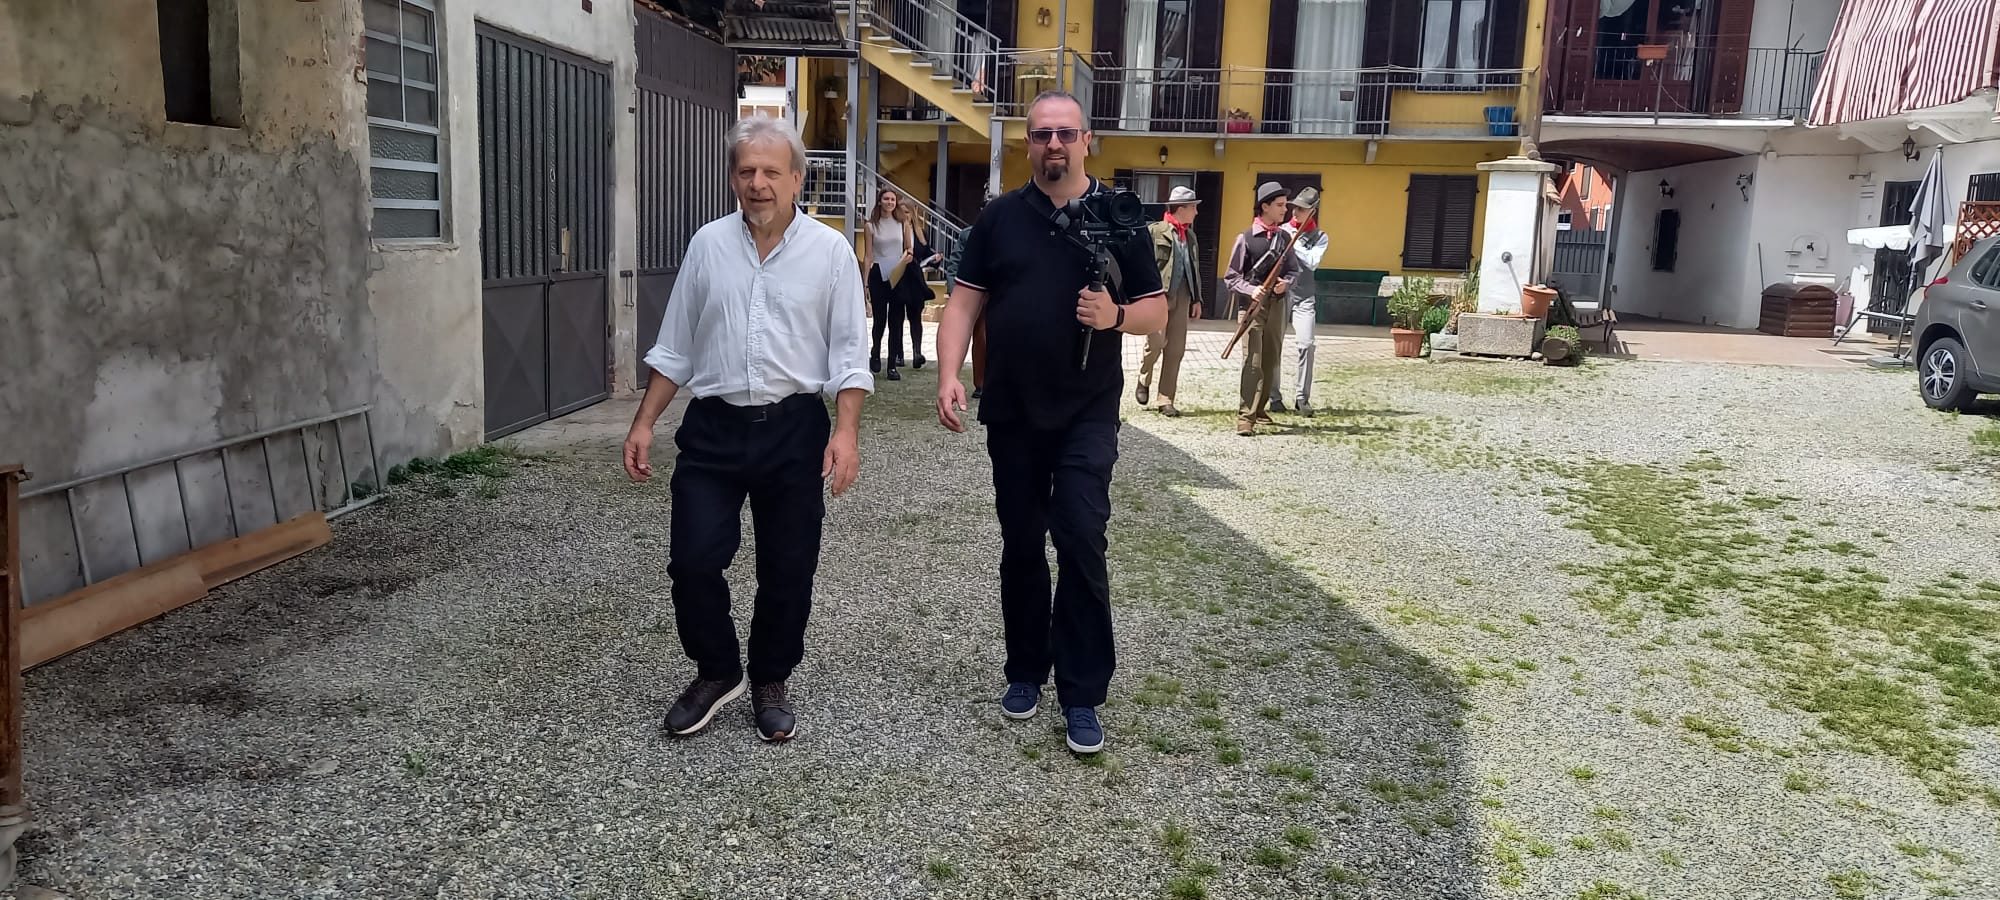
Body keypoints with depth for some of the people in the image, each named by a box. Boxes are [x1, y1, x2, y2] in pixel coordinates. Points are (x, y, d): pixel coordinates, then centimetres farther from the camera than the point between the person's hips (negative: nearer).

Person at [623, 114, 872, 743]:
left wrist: (846, 431, -14)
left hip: (794, 430, -1)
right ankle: (716, 673, 22)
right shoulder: (707, 245, 5)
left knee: (788, 570, 7)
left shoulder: (829, 251, -2)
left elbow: (848, 353, -3)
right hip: (713, 430, 2)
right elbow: (675, 347, 10)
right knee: (693, 559, -3)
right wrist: (644, 423, 7)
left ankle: (770, 683, 28)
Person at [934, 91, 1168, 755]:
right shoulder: (999, 218, 5)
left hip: (1087, 413, -2)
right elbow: (964, 303, 3)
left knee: (1081, 542, -9)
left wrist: (1116, 316, -17)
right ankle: (1025, 672, 27)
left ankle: (1081, 695, 1)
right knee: (1021, 546, 11)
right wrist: (948, 376, -11)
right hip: (1012, 412, 2)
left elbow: (1157, 312, 4)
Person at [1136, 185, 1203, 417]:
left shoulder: (1190, 236, 17)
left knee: (1175, 350, 3)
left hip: (1181, 297, 6)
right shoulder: (1155, 231, -3)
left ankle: (1166, 400, 9)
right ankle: (1144, 381, 14)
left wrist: (1197, 298, 18)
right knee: (1157, 340, -15)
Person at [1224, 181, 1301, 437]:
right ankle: (1245, 416, -11)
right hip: (1251, 305, -5)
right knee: (1252, 361, -12)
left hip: (1276, 304, 5)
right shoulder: (1246, 238, -5)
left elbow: (1293, 270, 16)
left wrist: (1285, 282, -6)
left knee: (1271, 361, 11)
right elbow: (1231, 277, -2)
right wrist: (1250, 290, -18)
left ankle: (1260, 409, 24)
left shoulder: (1285, 237, 8)